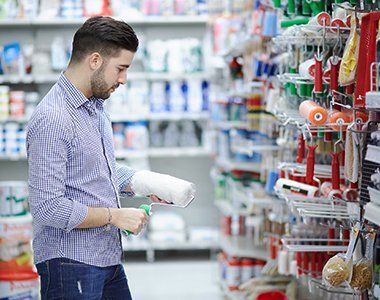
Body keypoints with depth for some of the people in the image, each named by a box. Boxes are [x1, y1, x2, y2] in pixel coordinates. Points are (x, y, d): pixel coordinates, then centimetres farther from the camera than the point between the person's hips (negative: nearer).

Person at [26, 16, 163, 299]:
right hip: (70, 265, -9)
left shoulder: (96, 106, 11)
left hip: (109, 258, 9)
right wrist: (115, 216, -17)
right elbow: (47, 207, -24)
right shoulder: (52, 119, -21)